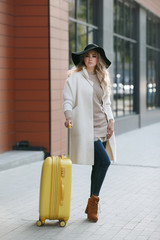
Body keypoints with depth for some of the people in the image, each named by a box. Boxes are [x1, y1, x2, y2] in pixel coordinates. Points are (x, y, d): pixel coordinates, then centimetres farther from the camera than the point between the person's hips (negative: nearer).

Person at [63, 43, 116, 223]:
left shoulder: (102, 78, 17)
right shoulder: (75, 77, -1)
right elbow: (68, 100, -7)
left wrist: (110, 120, 6)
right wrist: (68, 116, -25)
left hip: (102, 127, 6)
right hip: (86, 127, -6)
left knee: (98, 165, 6)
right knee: (104, 160, -18)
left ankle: (92, 207, 18)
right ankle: (94, 200, -1)